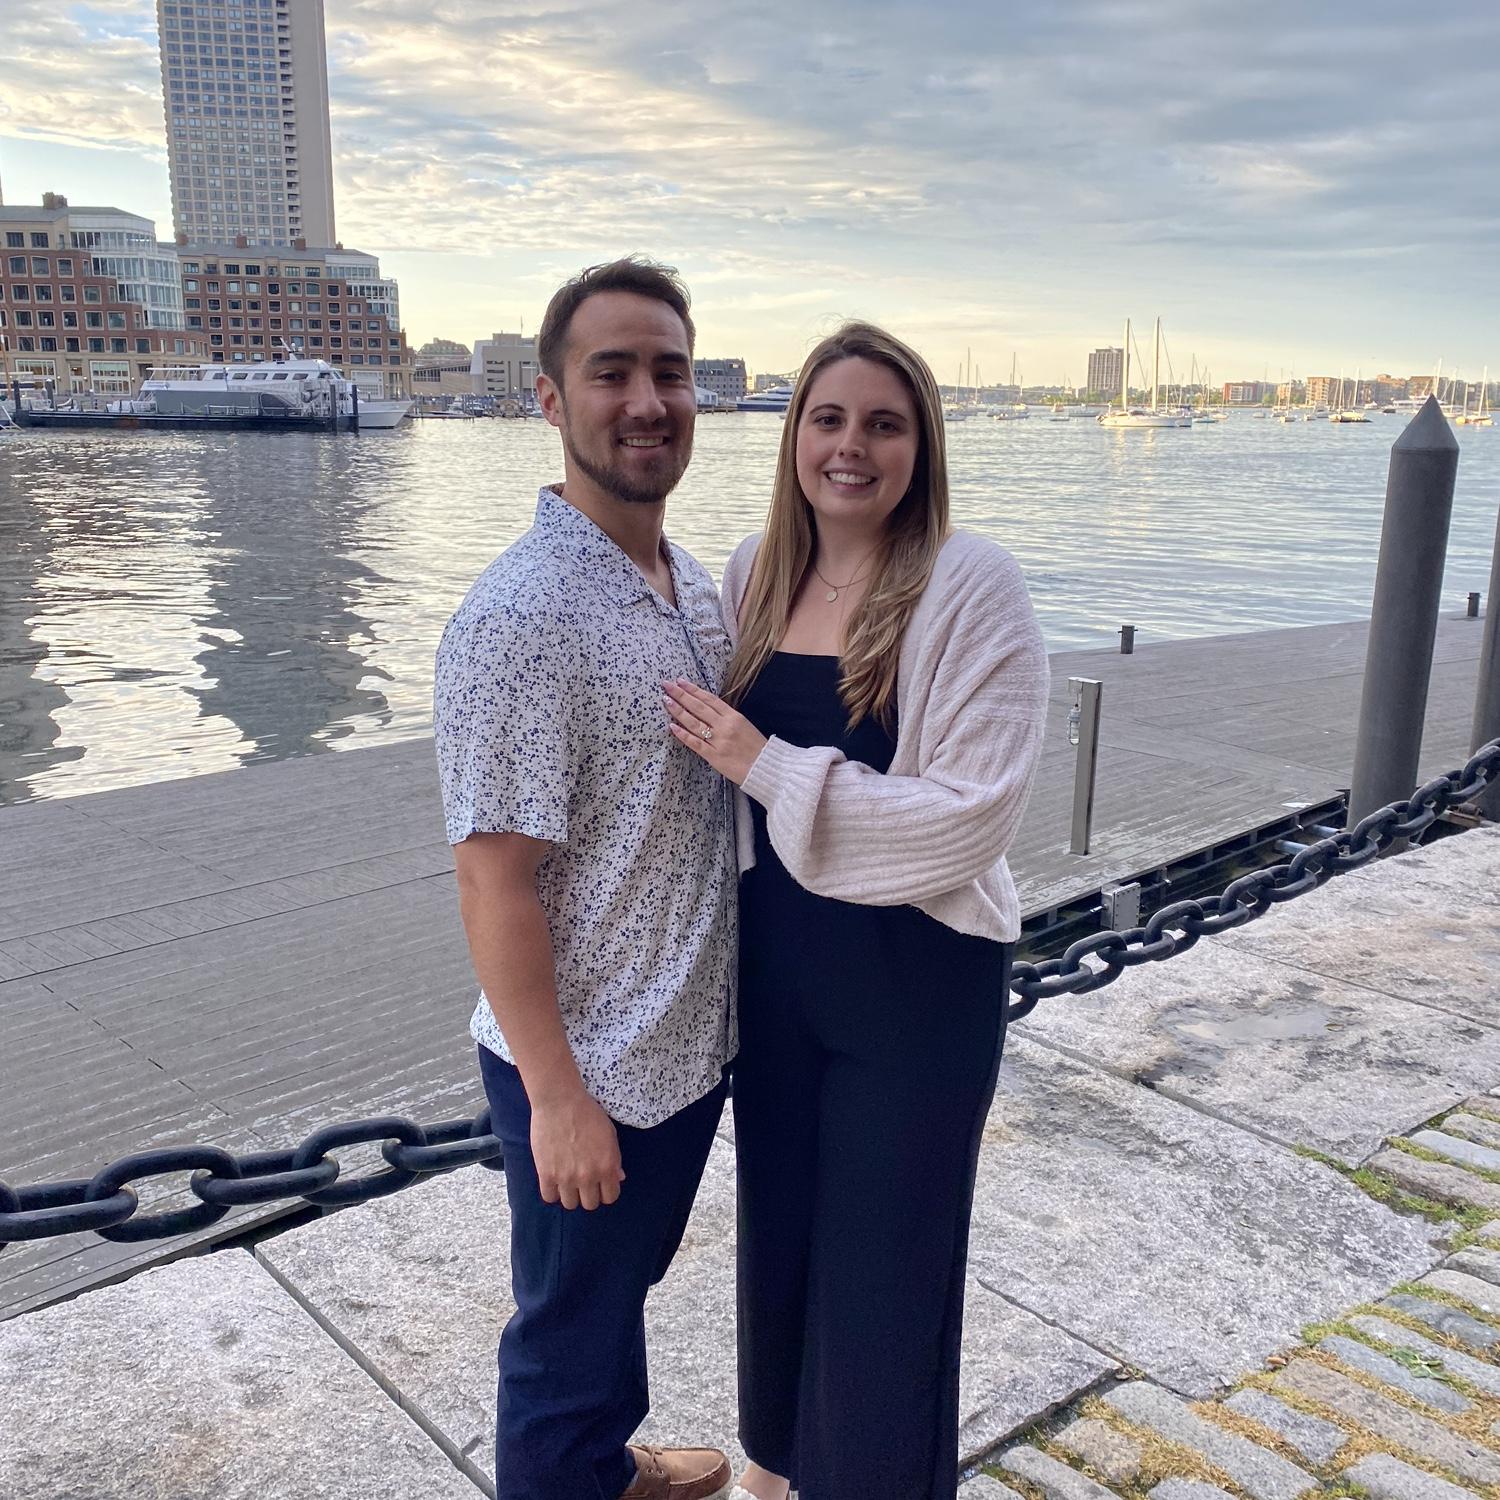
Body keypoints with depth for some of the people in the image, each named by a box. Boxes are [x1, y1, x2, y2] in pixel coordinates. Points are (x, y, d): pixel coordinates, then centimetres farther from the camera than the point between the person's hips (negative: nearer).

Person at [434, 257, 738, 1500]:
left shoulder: (696, 586, 3)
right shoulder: (521, 618, -24)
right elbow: (495, 877, -23)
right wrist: (557, 1098, -20)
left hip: (694, 1041, 8)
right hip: (588, 1071, -8)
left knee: (627, 1283, 28)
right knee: (573, 1328, 15)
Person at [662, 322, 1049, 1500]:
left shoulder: (972, 588, -16)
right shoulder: (757, 574, 1)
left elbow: (971, 815, -22)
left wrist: (769, 767, -23)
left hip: (917, 984, -5)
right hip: (775, 970, 6)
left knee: (885, 1266, 12)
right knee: (777, 1227, 23)